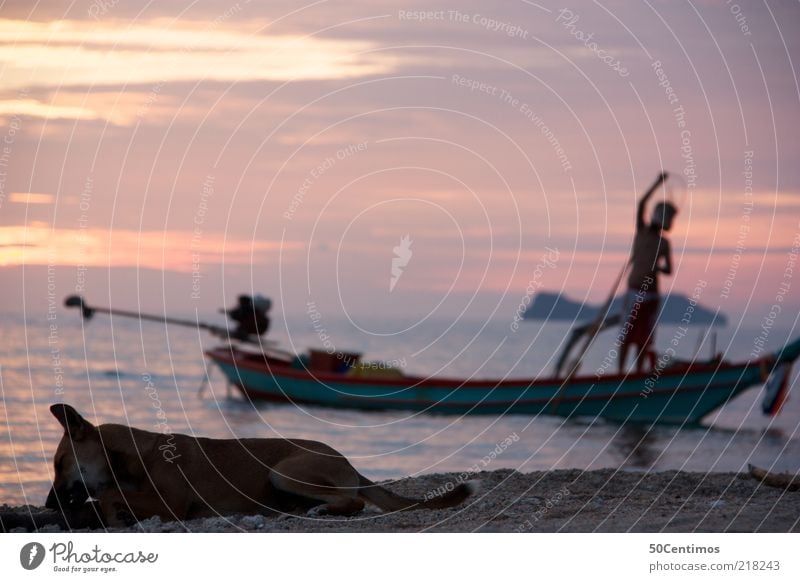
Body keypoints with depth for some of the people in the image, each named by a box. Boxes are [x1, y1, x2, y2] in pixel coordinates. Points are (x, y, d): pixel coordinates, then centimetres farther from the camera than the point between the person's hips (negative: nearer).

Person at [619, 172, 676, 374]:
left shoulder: (664, 243, 10)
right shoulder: (641, 232, -1)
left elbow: (669, 270, 10)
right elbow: (641, 205, -15)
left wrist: (658, 268, -14)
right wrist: (658, 183, -22)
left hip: (652, 294, 4)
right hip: (635, 291, -4)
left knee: (645, 336, 4)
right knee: (628, 334, -7)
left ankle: (639, 371, 9)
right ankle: (620, 370, -5)